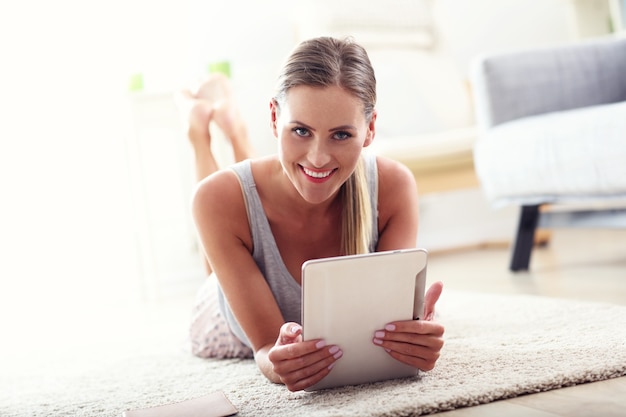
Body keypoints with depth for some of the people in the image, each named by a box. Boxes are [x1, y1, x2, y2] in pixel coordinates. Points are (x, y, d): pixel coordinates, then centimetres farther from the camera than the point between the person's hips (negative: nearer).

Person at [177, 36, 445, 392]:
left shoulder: (395, 186, -37)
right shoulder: (223, 199, -41)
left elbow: (396, 315, -35)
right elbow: (266, 347, -39)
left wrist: (418, 337, -60)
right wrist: (277, 361, -64)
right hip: (237, 331, -1)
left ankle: (232, 122, 50)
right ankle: (201, 127, 48)